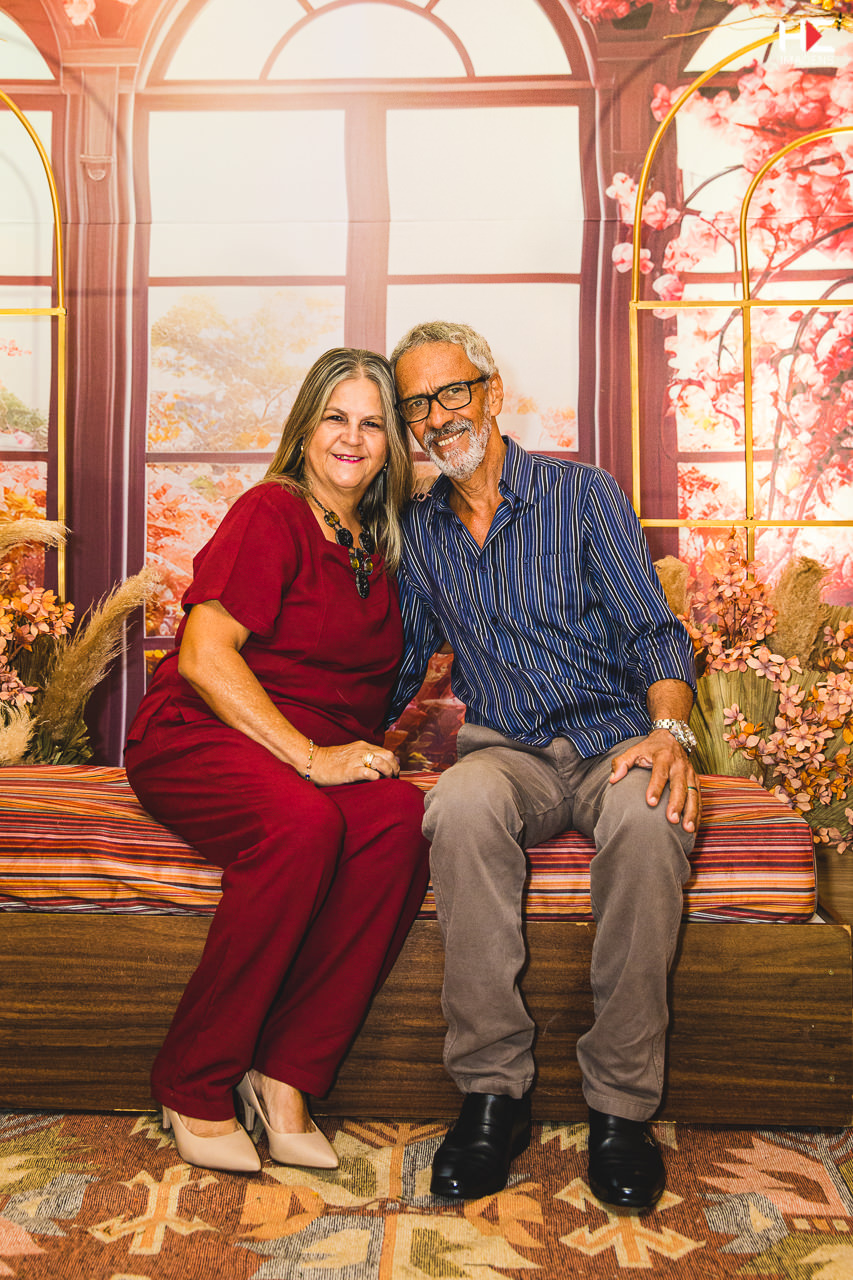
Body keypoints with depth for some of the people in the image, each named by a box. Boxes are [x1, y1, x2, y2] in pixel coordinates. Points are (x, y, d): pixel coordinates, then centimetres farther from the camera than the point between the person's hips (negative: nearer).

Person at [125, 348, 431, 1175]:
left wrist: (361, 751, 8)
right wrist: (309, 756, -20)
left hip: (329, 757, 6)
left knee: (401, 817, -27)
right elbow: (204, 656, -15)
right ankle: (193, 1089, -17)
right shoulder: (271, 513, -4)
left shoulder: (379, 545, 17)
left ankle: (287, 1075, -18)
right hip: (198, 740, -5)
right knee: (302, 825, -36)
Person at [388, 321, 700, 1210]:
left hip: (614, 742, -1)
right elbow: (399, 667, 19)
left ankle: (620, 1103, -20)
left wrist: (668, 730, -22)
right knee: (462, 805, -35)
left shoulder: (582, 492, 4)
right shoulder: (419, 532, 14)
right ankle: (492, 1091, -22)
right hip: (507, 753, 2)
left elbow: (650, 631, -3)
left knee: (650, 814, -37)